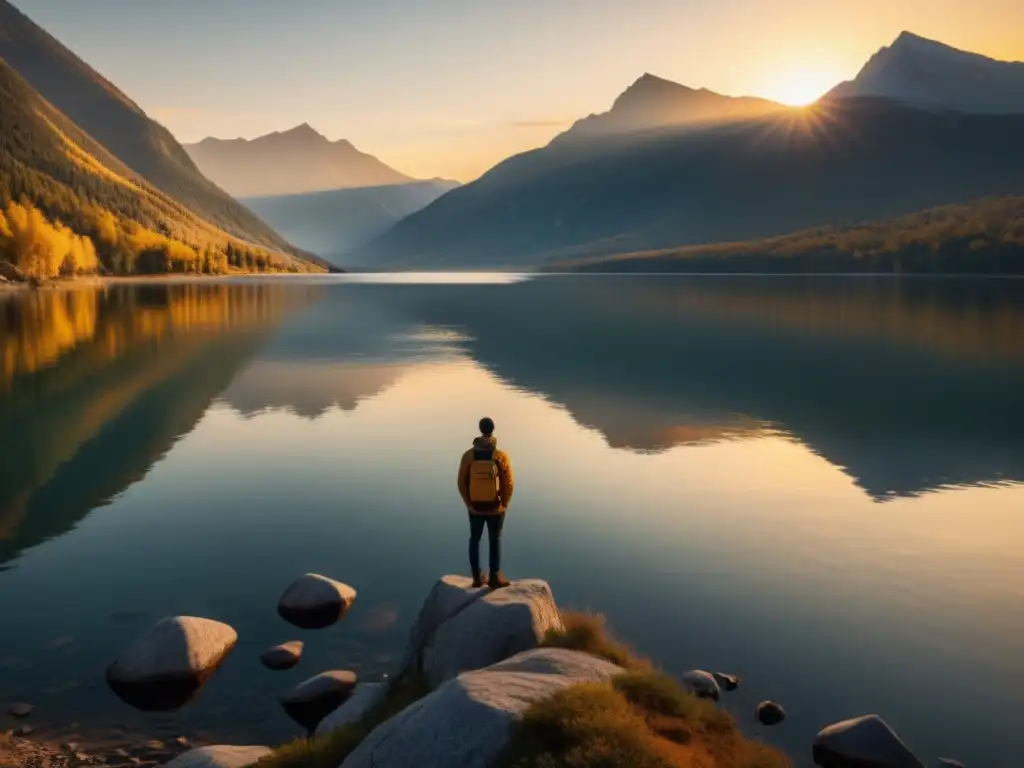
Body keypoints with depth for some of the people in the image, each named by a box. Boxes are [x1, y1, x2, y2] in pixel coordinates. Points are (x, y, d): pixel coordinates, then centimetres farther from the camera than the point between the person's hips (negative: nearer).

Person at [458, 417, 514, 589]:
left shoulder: (468, 455, -11)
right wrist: (504, 504, 3)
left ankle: (477, 577, 23)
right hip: (495, 508, -1)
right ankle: (495, 577, 19)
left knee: (475, 539, 17)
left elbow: (462, 482, -7)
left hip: (475, 507, 1)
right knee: (495, 540, 14)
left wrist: (468, 503, 6)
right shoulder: (501, 456, -15)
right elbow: (509, 484, -12)